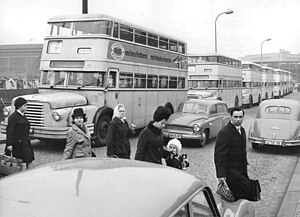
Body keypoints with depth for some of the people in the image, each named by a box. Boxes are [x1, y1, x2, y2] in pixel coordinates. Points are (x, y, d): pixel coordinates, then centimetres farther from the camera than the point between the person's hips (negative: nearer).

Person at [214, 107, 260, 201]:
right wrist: (221, 174, -22)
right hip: (231, 171, -8)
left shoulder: (242, 130, 10)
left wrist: (245, 164, 19)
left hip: (241, 170, 8)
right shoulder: (224, 132, -18)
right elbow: (219, 154, -20)